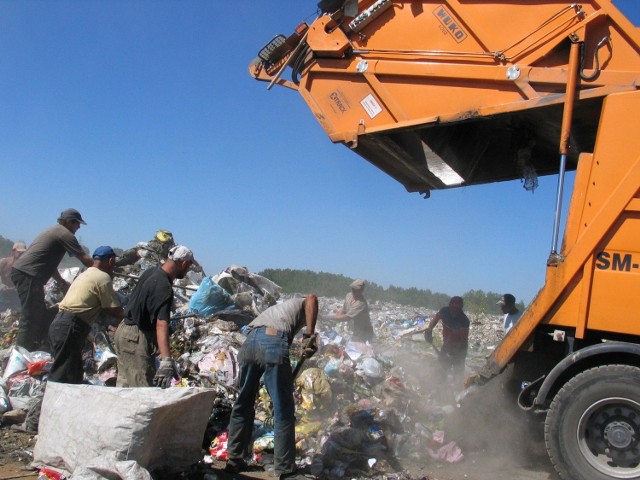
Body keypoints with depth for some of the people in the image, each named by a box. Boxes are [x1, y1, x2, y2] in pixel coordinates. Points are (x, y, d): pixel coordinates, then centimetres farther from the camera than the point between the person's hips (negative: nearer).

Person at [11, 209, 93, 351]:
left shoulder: (54, 231, 24)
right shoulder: (65, 234, -6)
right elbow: (85, 260, -8)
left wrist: (62, 283, 25)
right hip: (28, 274, -10)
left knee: (40, 317, 15)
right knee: (30, 318, -9)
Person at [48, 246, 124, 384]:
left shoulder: (86, 273, 22)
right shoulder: (103, 278, -7)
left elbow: (101, 307, 26)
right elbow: (116, 311, -5)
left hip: (59, 323, 10)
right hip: (70, 328, -10)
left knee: (75, 374, 16)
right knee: (63, 377, -9)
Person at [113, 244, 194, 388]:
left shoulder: (151, 271, 2)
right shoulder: (164, 288, -26)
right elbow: (161, 325, -36)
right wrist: (166, 360, -43)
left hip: (124, 329, 10)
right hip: (136, 338, -10)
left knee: (124, 383, 17)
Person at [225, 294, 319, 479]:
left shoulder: (275, 309, 42)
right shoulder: (301, 304, 26)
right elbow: (312, 298, -1)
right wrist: (309, 336, -4)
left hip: (249, 342, 6)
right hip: (274, 343, -6)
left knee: (243, 405, 19)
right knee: (283, 411, 3)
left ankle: (234, 461, 28)